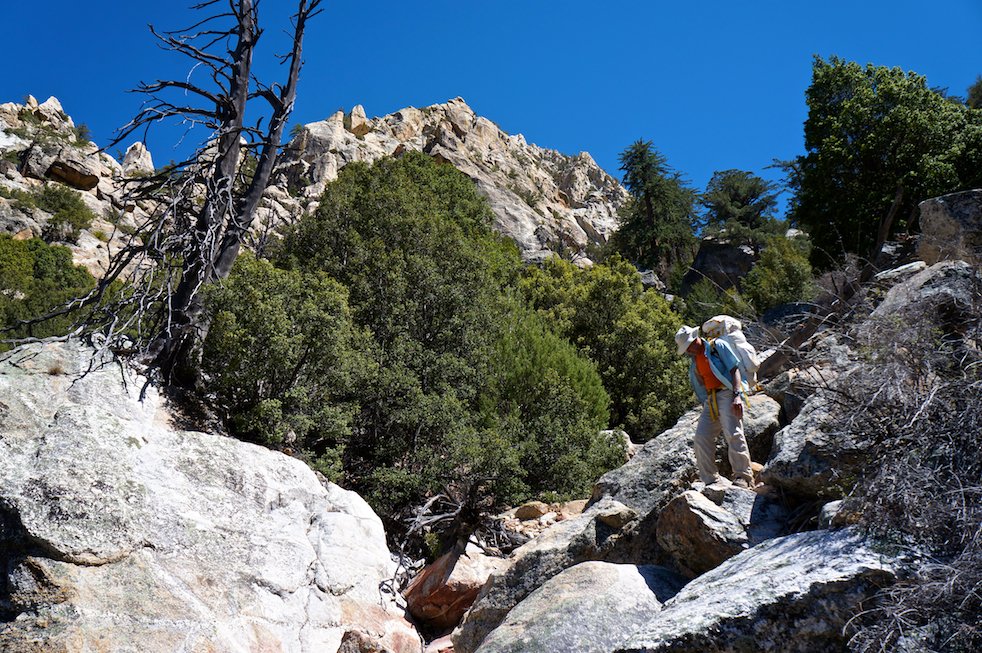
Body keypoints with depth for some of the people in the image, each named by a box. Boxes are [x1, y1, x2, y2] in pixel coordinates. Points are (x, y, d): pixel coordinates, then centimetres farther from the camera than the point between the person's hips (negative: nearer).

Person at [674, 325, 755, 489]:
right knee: (701, 438, -5)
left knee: (733, 433, -21)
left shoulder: (718, 346, 3)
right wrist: (706, 407, 11)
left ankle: (743, 476, -19)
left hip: (727, 393, -7)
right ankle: (711, 481, -1)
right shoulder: (694, 365, 21)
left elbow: (734, 369, -6)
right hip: (710, 400, 7)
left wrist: (737, 395, -19)